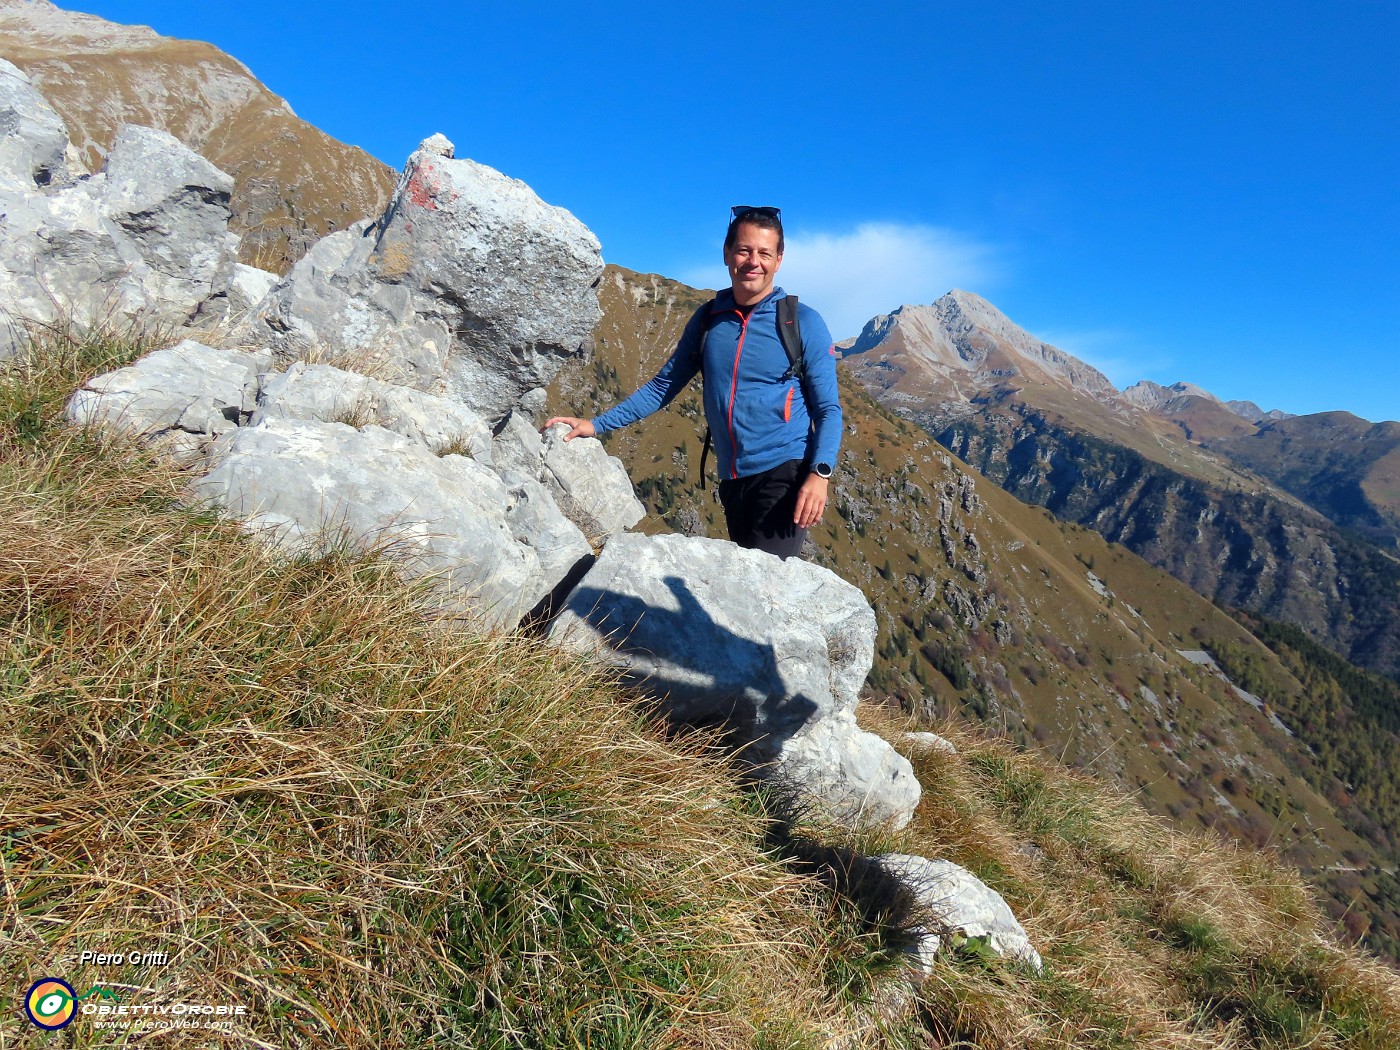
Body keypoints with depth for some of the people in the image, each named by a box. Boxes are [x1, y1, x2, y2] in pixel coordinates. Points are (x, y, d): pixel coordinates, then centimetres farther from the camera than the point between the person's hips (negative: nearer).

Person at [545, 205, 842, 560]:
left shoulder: (803, 322, -2)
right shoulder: (707, 320, 9)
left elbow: (828, 408, -2)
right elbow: (663, 386, 15)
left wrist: (820, 474, -18)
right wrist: (597, 425, 9)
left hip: (785, 474, -4)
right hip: (733, 481, 5)